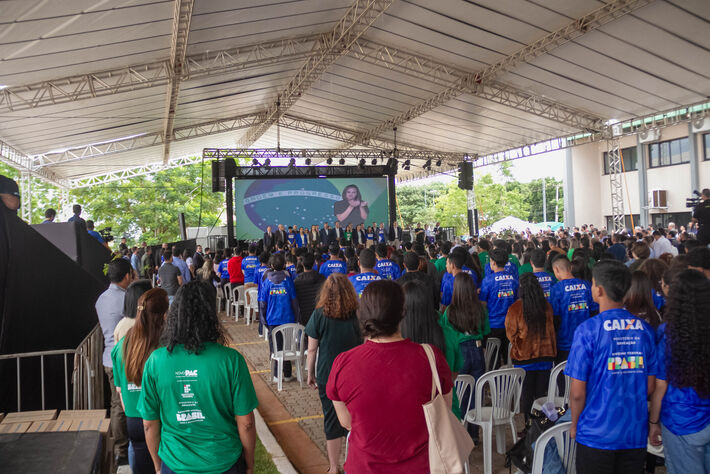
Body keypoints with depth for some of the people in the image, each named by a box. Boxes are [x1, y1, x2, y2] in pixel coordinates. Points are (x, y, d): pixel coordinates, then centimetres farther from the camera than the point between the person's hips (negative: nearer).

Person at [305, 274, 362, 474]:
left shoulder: (319, 314, -11)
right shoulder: (357, 314, -8)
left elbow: (312, 349, -6)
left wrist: (311, 373, 7)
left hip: (327, 375, -1)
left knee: (332, 422, 12)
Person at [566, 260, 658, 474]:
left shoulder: (588, 330, -17)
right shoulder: (644, 329, -3)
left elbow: (577, 392, -14)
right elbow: (650, 386, 5)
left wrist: (575, 425, 2)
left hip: (597, 434, -4)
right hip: (636, 433, 4)